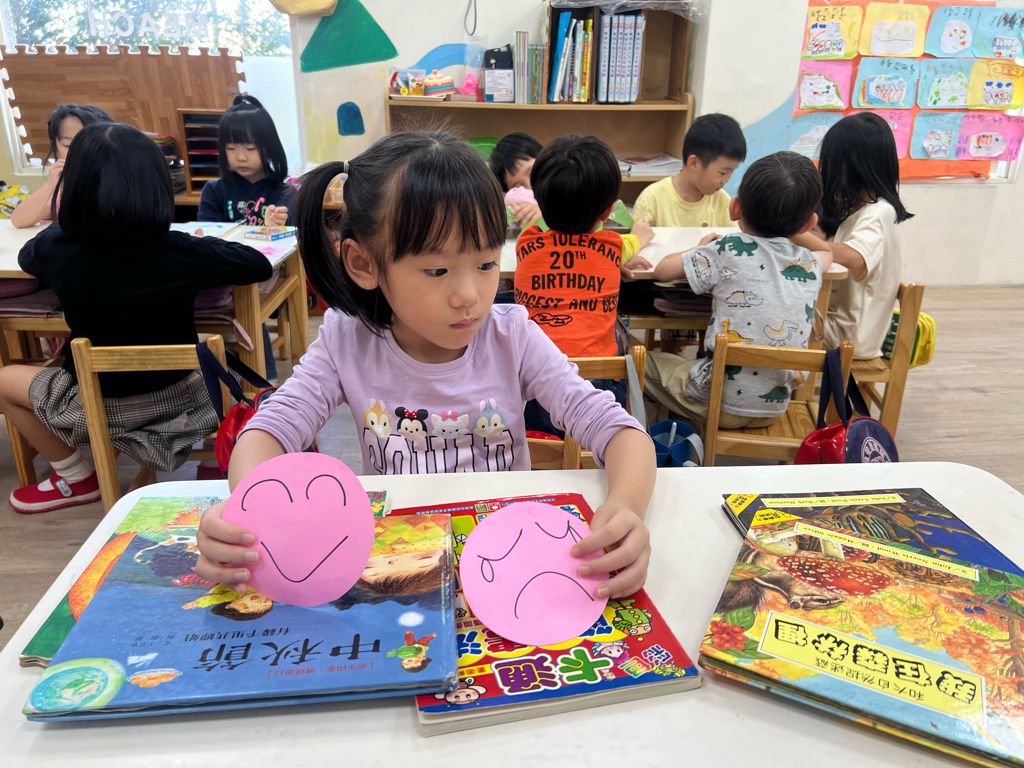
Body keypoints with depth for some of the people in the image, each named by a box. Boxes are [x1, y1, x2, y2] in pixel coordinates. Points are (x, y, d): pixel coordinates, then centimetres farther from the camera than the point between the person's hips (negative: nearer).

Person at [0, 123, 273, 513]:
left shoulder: (58, 250, -16)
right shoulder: (182, 251, -19)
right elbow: (259, 264, -7)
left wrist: (63, 222, 25)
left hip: (102, 406, -1)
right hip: (181, 395, 1)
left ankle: (75, 478, 27)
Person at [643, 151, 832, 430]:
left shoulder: (728, 252, -14)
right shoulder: (811, 264, 1)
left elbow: (662, 269, -3)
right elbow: (827, 251, 26)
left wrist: (702, 249, 13)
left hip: (719, 403, -5)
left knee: (644, 360, 17)